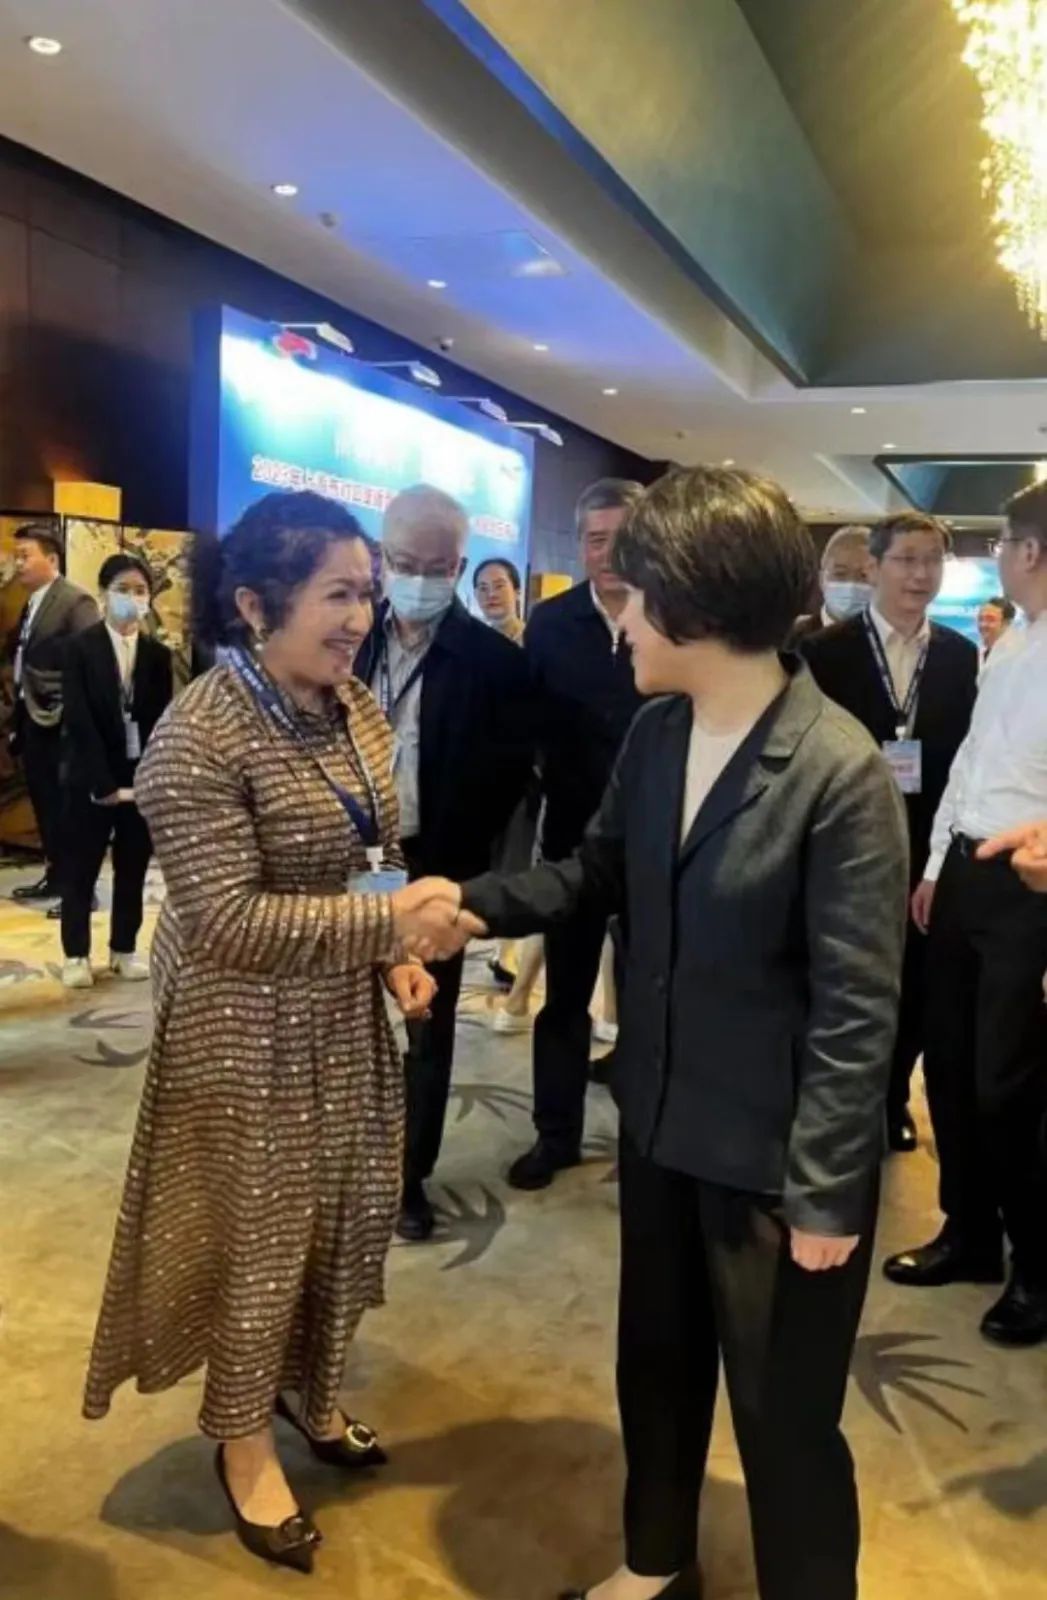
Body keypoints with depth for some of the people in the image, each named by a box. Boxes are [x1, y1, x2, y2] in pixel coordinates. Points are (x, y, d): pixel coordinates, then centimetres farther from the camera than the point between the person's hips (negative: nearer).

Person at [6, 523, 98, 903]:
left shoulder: (76, 601, -12)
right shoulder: (31, 603, 14)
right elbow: (24, 662, 15)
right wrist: (18, 720, 13)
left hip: (60, 723, -8)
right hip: (33, 719, 8)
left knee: (68, 805, -1)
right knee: (44, 802, 15)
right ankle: (56, 875, 26)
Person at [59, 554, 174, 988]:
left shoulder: (158, 654, 5)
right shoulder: (81, 648, -5)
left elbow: (160, 723, 3)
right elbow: (77, 720, -11)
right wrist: (103, 783, -17)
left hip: (142, 779, 3)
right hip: (91, 779, -3)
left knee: (132, 870, 10)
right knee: (81, 870, 6)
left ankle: (123, 950, 22)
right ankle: (76, 955, 16)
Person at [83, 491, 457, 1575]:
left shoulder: (354, 707, 1)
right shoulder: (199, 737, -23)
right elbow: (228, 924, -26)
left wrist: (399, 953, -3)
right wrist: (393, 923, -28)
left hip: (345, 1013, 7)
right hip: (248, 1029, -7)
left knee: (346, 1214, 20)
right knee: (259, 1232, 12)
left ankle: (307, 1387, 48)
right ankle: (243, 1440, 40)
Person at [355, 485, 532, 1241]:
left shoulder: (494, 660, -7)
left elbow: (505, 779, -6)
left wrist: (452, 859, -10)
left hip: (433, 872, -2)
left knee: (428, 1028, 11)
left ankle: (412, 1174, 25)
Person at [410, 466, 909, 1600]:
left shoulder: (840, 772, -23)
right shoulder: (655, 733, -2)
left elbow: (856, 1008, -20)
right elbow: (601, 871, 11)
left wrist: (826, 1191, -16)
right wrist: (482, 903, -3)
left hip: (775, 1156, -7)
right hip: (660, 1121, 7)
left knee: (784, 1415, 13)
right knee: (656, 1361, 26)